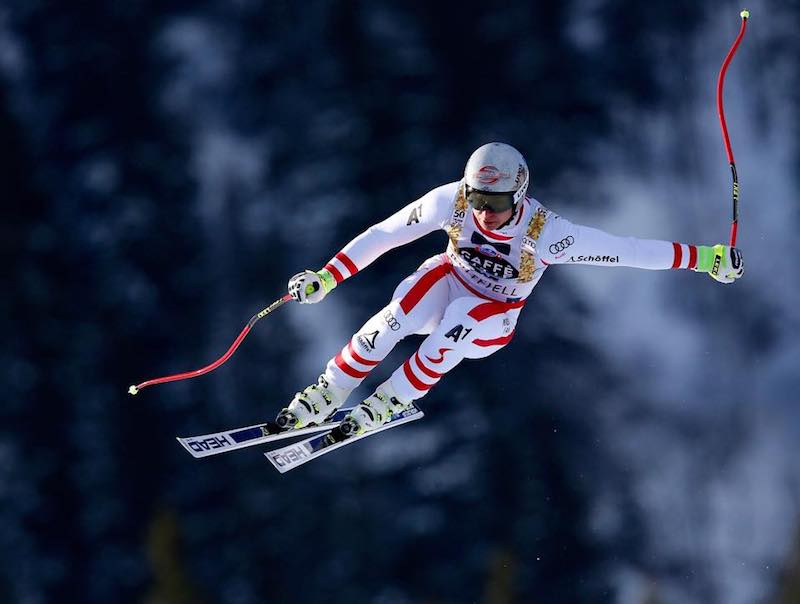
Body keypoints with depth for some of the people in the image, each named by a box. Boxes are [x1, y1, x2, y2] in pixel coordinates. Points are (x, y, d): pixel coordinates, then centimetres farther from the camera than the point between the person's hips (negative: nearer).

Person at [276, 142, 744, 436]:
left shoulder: (545, 233, -32)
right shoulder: (452, 202, -28)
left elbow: (627, 251, -28)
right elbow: (383, 235, -21)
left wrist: (705, 258, -28)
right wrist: (327, 278, -25)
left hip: (495, 315, -1)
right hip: (451, 278, 1)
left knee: (454, 332, -35)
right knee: (396, 319, -30)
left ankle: (385, 406, -15)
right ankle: (326, 396, -12)